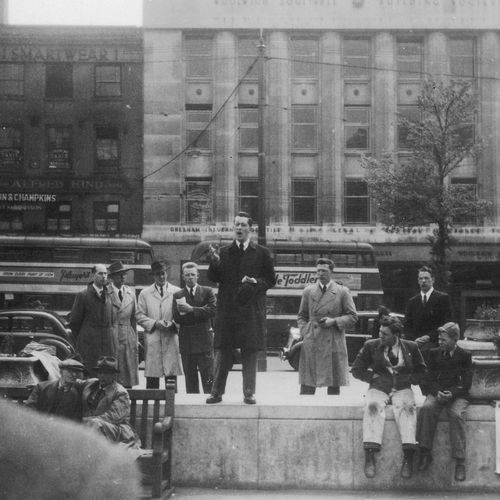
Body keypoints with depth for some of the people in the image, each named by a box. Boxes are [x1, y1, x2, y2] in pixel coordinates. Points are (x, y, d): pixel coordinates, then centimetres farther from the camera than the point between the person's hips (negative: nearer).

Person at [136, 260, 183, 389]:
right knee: (152, 378, -2)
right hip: (152, 339, 0)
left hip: (172, 339, 0)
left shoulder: (177, 292, 11)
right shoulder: (144, 294, 12)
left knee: (171, 374, -3)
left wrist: (173, 323, -9)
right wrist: (155, 323, -8)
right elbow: (139, 316, 8)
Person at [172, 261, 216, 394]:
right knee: (190, 380, 6)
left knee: (208, 378, -3)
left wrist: (191, 310, -14)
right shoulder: (177, 296, 9)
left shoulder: (207, 292, 7)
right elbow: (177, 318, -2)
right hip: (186, 341, 1)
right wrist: (201, 312, -12)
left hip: (204, 339, -1)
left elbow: (213, 311, -8)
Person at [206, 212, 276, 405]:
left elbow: (271, 280, 8)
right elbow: (214, 278, 4)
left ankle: (249, 393, 7)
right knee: (222, 352, 1)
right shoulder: (224, 252, 10)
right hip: (227, 309, 1)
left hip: (251, 310, -1)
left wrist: (256, 282, -11)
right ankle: (216, 392, 6)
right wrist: (215, 263, -14)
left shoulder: (261, 253, 7)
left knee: (250, 353, 1)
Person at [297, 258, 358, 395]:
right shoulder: (308, 291, 10)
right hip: (311, 343, 1)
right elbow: (301, 316, 16)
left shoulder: (343, 292, 5)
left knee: (334, 385, 2)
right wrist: (305, 333, 1)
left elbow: (353, 316, 5)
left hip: (333, 343, -1)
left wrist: (334, 321, -9)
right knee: (307, 385, -1)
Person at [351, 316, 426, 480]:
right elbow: (356, 370, 12)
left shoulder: (411, 347, 8)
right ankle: (369, 457, -40)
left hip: (402, 388, 0)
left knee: (406, 408, -33)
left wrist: (408, 379, -1)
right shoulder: (371, 346, 7)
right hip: (379, 388, 0)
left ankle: (408, 458, -39)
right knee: (373, 406, -33)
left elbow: (421, 371, 18)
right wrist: (373, 377, -2)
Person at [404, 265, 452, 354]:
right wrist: (413, 339, -6)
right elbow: (407, 326, 15)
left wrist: (429, 337, -11)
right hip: (415, 343, 3)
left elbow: (446, 323, -1)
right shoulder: (412, 301, 20)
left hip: (434, 342, -3)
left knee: (424, 350, -36)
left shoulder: (443, 298, 7)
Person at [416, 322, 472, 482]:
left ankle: (460, 463, -31)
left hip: (457, 395, -2)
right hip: (436, 393, 2)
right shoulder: (434, 353, 16)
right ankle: (425, 453, -28)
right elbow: (428, 379, 11)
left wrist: (451, 393, -17)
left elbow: (466, 383, 1)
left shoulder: (465, 356, 8)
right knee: (427, 408, -32)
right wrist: (437, 392, -11)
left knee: (457, 414, -33)